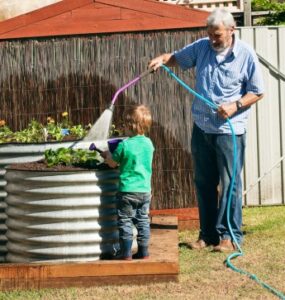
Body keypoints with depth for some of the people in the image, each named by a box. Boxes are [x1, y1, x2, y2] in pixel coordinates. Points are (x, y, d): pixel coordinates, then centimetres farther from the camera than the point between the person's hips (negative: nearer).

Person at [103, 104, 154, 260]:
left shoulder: (124, 145, -15)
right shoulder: (148, 143, 1)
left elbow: (112, 163, -5)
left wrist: (108, 155, 16)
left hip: (128, 190, -5)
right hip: (145, 189, 5)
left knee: (125, 221, 5)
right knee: (143, 220, 13)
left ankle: (126, 252, 6)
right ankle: (143, 251, 16)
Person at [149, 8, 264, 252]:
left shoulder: (246, 55, -8)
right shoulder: (201, 47, 3)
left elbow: (257, 92, -3)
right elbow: (177, 57, 19)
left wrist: (235, 105, -18)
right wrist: (163, 59, -3)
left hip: (230, 130, -5)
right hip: (202, 128, 5)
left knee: (230, 184, -2)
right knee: (204, 183, 10)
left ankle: (230, 235, 6)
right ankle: (208, 234, 20)